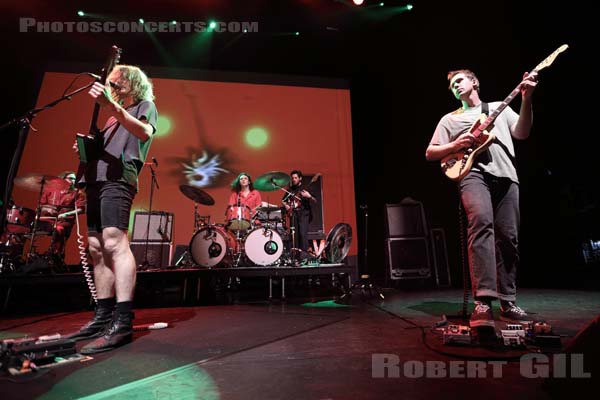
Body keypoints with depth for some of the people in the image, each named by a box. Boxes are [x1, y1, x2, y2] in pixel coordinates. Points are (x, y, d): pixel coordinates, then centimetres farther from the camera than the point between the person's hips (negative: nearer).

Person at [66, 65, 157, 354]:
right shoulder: (117, 115, 32)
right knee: (97, 248, 5)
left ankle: (123, 321, -23)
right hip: (96, 180, 9)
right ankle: (103, 317, 10)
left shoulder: (145, 105, 9)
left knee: (114, 242, -22)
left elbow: (144, 133, -14)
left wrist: (112, 107, -26)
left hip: (118, 178, -9)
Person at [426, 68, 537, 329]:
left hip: (506, 175, 3)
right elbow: (430, 153, 15)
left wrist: (526, 99, -4)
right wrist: (456, 145, -2)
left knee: (508, 238, -1)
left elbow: (522, 133, 9)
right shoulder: (449, 119, 22)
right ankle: (482, 302, -34)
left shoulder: (500, 108, 25)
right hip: (473, 173, -2)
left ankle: (507, 303, 13)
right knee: (481, 222, -29)